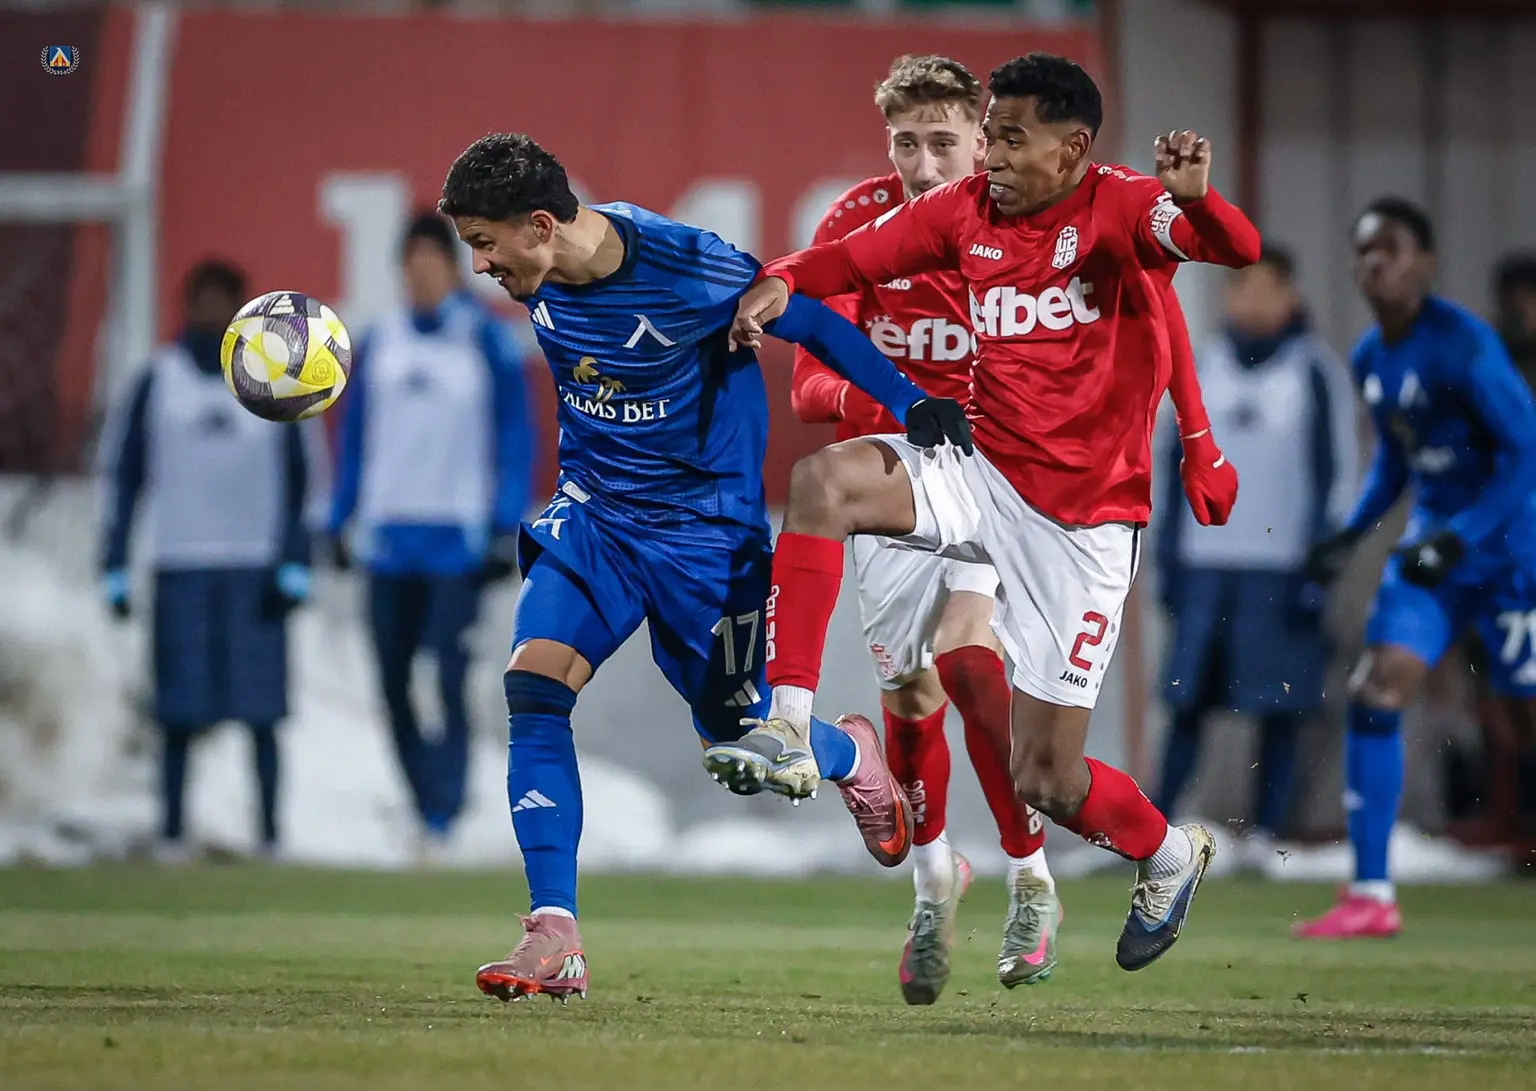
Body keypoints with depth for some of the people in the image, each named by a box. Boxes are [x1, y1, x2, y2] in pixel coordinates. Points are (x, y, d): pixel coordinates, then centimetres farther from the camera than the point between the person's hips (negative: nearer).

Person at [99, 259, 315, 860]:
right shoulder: (158, 381, 7)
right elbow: (122, 473, 9)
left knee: (261, 708, -3)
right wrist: (115, 570, 3)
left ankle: (270, 829, 1)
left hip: (256, 568, 0)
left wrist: (294, 568, -3)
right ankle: (173, 827, 7)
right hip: (180, 563, 0)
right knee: (179, 709, 0)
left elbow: (300, 480, 6)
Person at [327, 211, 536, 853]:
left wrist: (506, 527, -7)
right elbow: (355, 435, 15)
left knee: (449, 685, -11)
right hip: (387, 540, 4)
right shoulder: (378, 343, 8)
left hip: (458, 539, -4)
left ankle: (440, 822, -11)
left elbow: (515, 437, -1)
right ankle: (427, 805, 19)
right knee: (394, 685, 6)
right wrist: (339, 522, 10)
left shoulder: (486, 339, -2)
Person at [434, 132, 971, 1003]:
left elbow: (807, 319, -12)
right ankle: (555, 939, -16)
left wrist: (909, 401, -15)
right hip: (594, 511, 5)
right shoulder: (542, 278, -7)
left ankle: (850, 757, 43)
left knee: (736, 728, 5)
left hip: (704, 523, -5)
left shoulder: (684, 269, -25)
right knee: (532, 688, -16)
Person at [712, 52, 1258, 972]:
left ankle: (1170, 856, 31)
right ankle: (789, 731, -24)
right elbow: (856, 257, 4)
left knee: (1047, 781, -2)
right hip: (985, 473, 5)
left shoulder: (1119, 208, -13)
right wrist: (781, 282, -19)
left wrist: (1195, 199, -52)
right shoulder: (967, 212, 2)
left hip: (1086, 518, -5)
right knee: (824, 479, -25)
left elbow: (1238, 249, -29)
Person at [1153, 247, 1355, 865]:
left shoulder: (1313, 372, -1)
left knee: (1278, 707, -2)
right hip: (1205, 559, 4)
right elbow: (1181, 461, 17)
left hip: (1279, 567, -4)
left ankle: (1263, 832, 4)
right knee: (1186, 703, 3)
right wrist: (1168, 554, 12)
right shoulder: (1209, 367, 11)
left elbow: (1335, 474, -2)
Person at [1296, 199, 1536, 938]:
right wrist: (1352, 534, 11)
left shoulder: (1463, 345, -18)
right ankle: (1371, 897, -6)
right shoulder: (1370, 359, 7)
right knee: (1375, 692, -7)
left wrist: (1460, 538, -25)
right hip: (1431, 546, 7)